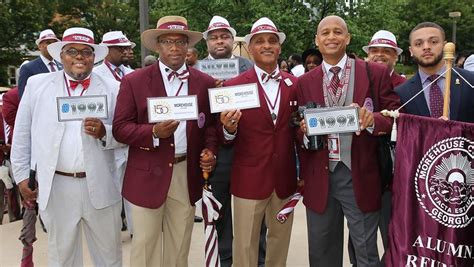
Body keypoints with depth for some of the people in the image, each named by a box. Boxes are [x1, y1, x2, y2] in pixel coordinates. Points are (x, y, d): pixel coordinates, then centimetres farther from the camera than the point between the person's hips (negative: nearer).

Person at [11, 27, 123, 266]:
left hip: (100, 186, 0)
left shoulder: (112, 88, 1)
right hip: (56, 187, 0)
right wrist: (21, 175, 6)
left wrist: (104, 132, -17)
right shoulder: (37, 84, 3)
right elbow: (22, 135, 7)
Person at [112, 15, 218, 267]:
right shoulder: (134, 81, -3)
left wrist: (209, 150, -7)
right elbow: (120, 128, -5)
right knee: (145, 244, 7)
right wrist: (153, 132, -22)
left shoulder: (204, 82, 5)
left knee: (179, 245, 15)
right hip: (148, 176, -2)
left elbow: (210, 124, 12)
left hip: (187, 174, 3)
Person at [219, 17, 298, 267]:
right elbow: (227, 139, -4)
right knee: (245, 244, 8)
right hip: (249, 178, -3)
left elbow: (297, 129, 12)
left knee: (280, 239, 19)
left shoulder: (294, 84, 3)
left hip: (285, 177, 3)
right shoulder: (234, 85, -6)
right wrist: (229, 128, -25)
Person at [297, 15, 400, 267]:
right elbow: (300, 132, 9)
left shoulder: (376, 73, -1)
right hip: (319, 179, 3)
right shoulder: (305, 82, 6)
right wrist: (305, 131, -14)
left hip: (361, 177, -2)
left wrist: (373, 120, -22)